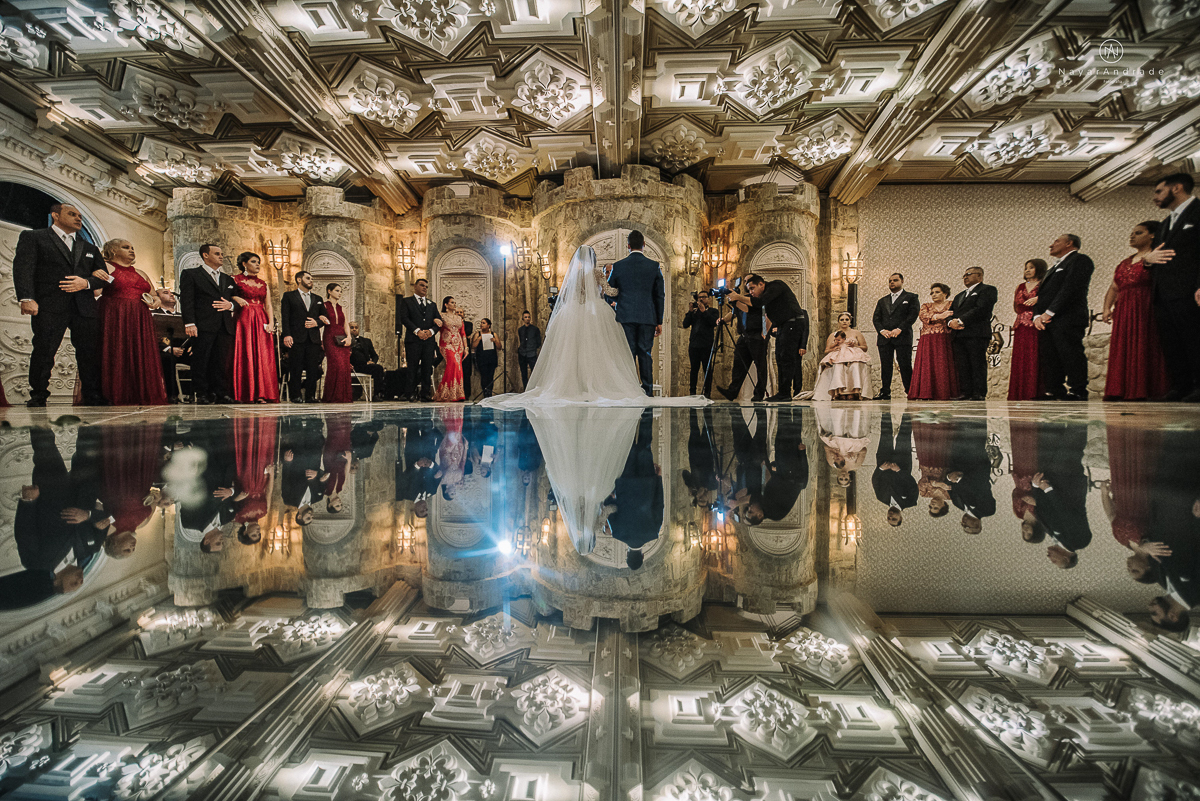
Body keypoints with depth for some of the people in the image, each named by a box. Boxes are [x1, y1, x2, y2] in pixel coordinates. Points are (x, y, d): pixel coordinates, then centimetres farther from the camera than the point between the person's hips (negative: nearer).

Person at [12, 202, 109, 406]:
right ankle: (38, 397, 6)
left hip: (84, 308, 3)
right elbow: (23, 268, -1)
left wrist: (86, 283, -4)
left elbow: (105, 277, 19)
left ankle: (94, 399, 0)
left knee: (90, 355, -3)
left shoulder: (89, 248, 25)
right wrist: (26, 298, -16)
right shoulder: (33, 237, 12)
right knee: (43, 353, -5)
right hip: (50, 307, -3)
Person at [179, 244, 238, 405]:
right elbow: (186, 300, -2)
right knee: (201, 361, -4)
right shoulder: (190, 274, 9)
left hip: (225, 327, 4)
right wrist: (189, 323, -14)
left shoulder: (228, 279, 25)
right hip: (203, 326, -4)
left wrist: (230, 305, -1)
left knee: (222, 362, 1)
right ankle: (202, 394, 1)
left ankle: (221, 393, 4)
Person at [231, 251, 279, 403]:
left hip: (261, 323, 4)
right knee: (245, 355, -6)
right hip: (243, 320, -4)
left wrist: (271, 323, -3)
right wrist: (235, 298, -22)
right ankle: (245, 395, -5)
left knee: (262, 356, -2)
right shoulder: (235, 280, 7)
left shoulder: (263, 284, 18)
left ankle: (261, 394, -2)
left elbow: (268, 305, 11)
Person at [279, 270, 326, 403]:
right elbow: (285, 317, 0)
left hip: (313, 338, 3)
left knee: (313, 369, 0)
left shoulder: (317, 299, 21)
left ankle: (310, 395, 6)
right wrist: (286, 334, -11)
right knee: (295, 368, -4)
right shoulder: (289, 296, 10)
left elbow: (324, 318, 19)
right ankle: (295, 396, 3)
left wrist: (317, 322, -4)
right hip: (296, 338, -3)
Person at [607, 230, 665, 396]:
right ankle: (648, 391, 7)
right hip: (647, 316, 1)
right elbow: (660, 295, 4)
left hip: (625, 316, -1)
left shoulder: (618, 266, 1)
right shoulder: (654, 266, 3)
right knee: (645, 354, 6)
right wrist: (659, 321, 10)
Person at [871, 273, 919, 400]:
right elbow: (875, 318, 13)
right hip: (884, 338, 4)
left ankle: (910, 392, -1)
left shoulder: (911, 297, 10)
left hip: (902, 337, -4)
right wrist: (882, 330, -6)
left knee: (905, 365, -7)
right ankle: (885, 392, 3)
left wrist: (899, 329, -14)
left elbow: (913, 315, -3)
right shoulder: (882, 301, 22)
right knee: (885, 366, 0)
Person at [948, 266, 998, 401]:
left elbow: (981, 309, -9)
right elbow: (951, 312, 20)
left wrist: (961, 321, -14)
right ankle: (965, 392, 1)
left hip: (976, 334, -6)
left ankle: (979, 393, -6)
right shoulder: (959, 296, 30)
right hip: (958, 335, 6)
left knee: (978, 364, -7)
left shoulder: (987, 290, 7)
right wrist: (951, 322, -3)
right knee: (962, 365, 0)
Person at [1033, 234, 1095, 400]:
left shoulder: (1080, 260, 3)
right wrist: (1037, 316, 4)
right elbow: (1041, 293, 22)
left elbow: (1071, 288, -11)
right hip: (1047, 322, 8)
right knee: (1049, 360, 2)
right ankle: (1053, 393, 4)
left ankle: (1077, 393, -10)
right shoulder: (1054, 267, 31)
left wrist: (1049, 312, -15)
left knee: (1070, 356, -12)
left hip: (1067, 320, -8)